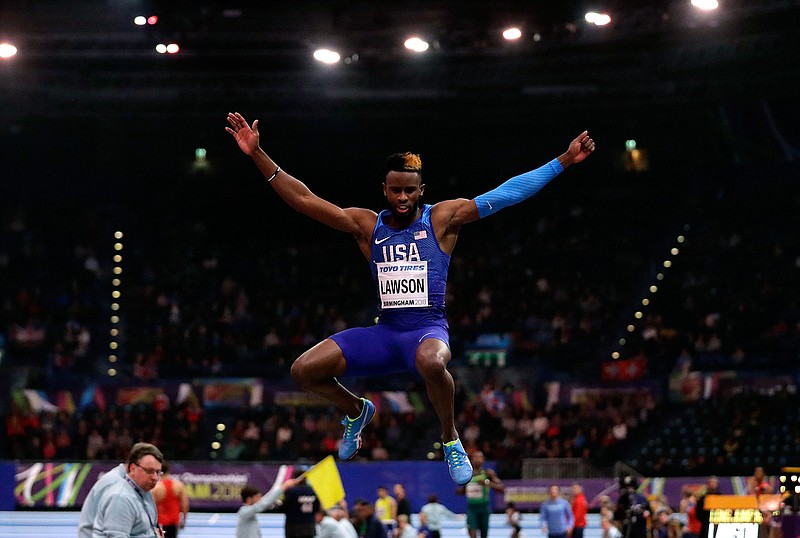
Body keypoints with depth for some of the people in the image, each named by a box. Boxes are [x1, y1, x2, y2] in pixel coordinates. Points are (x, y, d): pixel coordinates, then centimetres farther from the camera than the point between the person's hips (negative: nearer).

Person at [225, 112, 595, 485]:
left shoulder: (442, 219, 0)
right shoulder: (367, 225, 6)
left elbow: (506, 194, -5)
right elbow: (303, 199, 1)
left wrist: (563, 161, -11)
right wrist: (257, 155, -6)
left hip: (428, 329, -4)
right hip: (384, 333, 4)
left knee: (430, 361, -42)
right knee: (303, 371, -11)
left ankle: (451, 440, -13)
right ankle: (356, 411, 22)